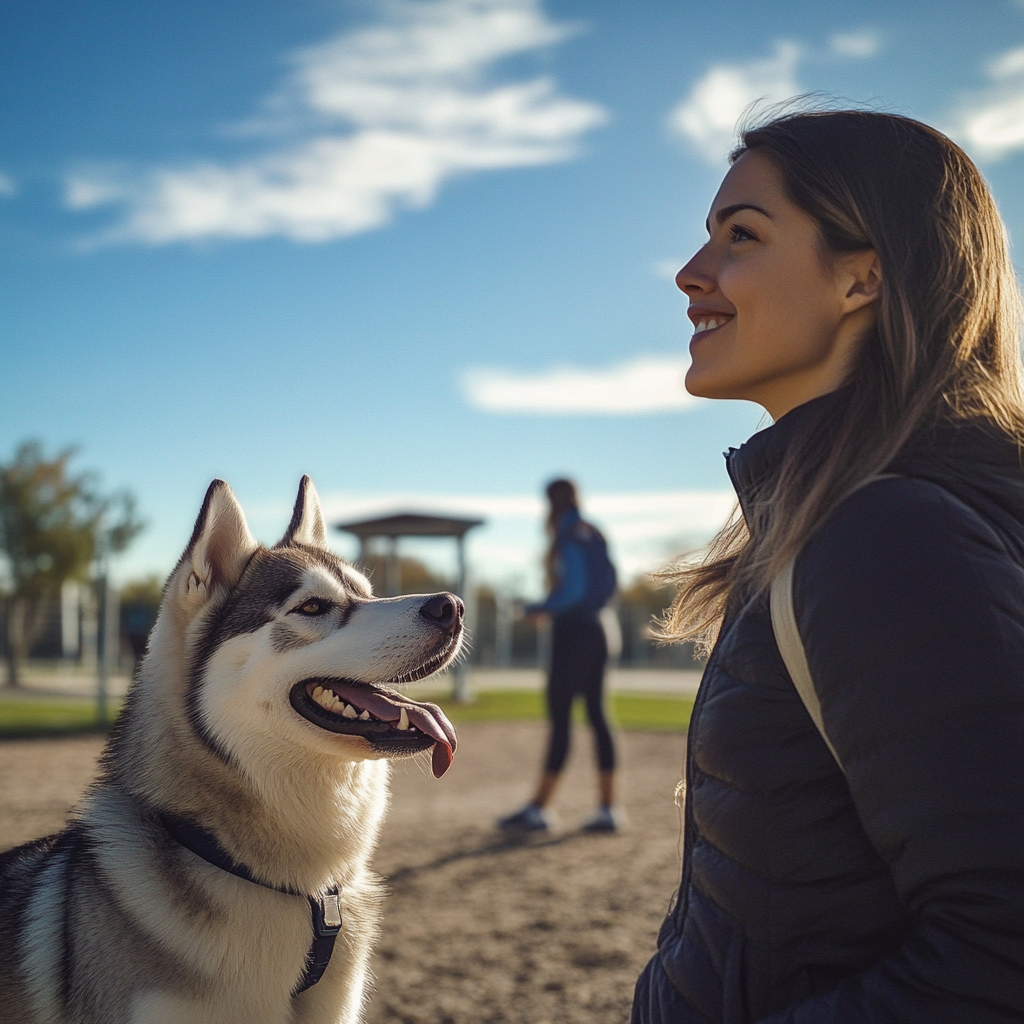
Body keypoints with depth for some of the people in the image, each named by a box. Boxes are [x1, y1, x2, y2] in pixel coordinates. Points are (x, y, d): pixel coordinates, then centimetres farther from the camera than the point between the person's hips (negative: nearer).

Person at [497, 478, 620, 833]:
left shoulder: (569, 539, -12)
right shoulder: (593, 535, 14)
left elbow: (574, 589, -19)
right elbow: (609, 581, 16)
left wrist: (539, 608, -10)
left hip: (571, 633, -9)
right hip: (593, 631, 9)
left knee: (559, 718, -7)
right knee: (596, 715, 8)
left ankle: (538, 809, -3)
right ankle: (607, 808, 9)